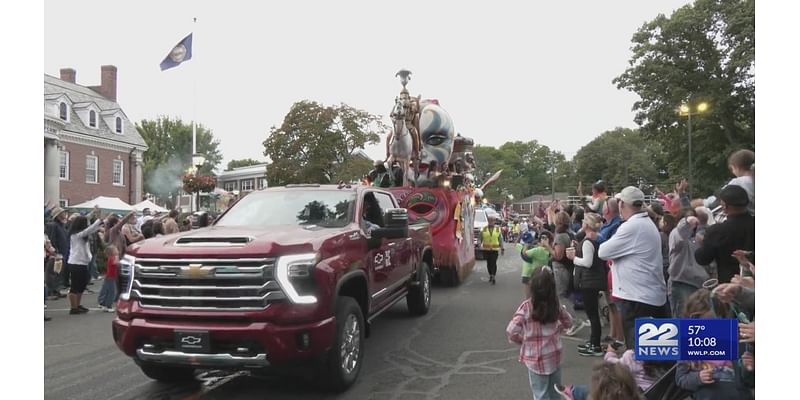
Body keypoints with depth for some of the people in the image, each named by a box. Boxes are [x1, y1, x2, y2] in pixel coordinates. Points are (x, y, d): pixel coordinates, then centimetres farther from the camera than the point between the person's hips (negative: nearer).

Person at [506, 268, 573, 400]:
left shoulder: (526, 307, -20)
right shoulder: (556, 305, -6)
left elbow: (511, 331, -22)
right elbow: (568, 322, 11)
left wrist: (521, 340, -4)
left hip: (535, 359, -4)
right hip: (555, 356, 4)